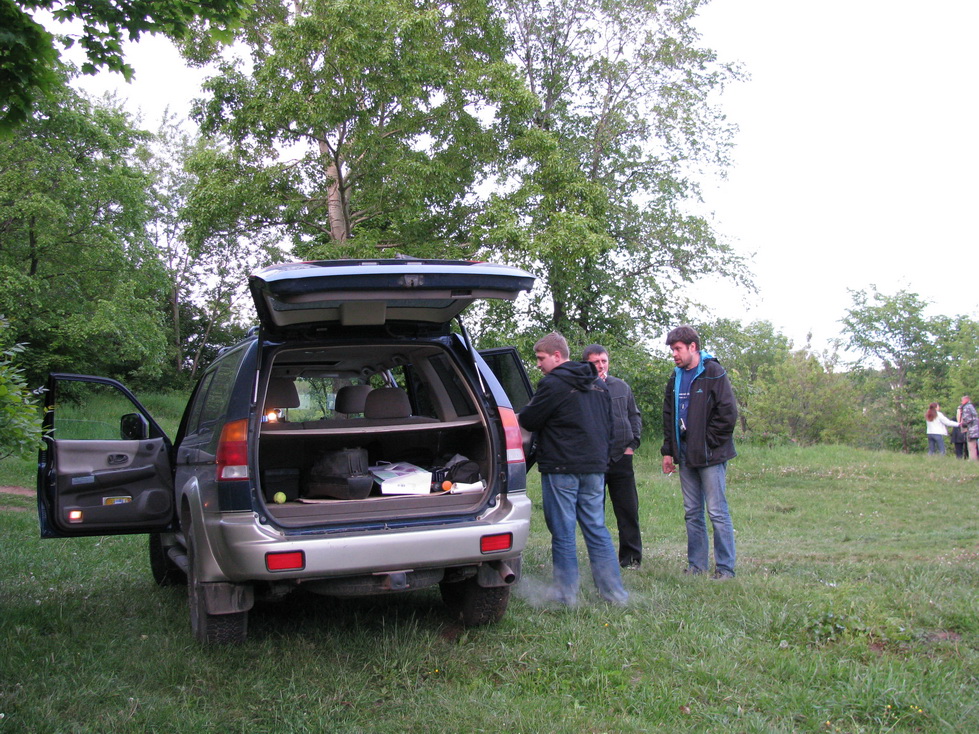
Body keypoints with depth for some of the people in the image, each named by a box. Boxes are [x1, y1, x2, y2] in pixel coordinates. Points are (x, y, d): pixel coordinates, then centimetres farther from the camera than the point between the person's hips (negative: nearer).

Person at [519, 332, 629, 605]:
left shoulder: (553, 384, -12)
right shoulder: (599, 385, 14)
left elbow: (528, 421, -9)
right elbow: (608, 426, 19)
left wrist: (527, 411, 13)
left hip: (561, 469, -7)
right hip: (595, 468, 7)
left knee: (563, 533, 2)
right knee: (596, 530, 11)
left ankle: (567, 594, 8)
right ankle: (614, 592, 12)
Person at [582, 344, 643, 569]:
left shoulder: (621, 386, 12)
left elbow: (634, 415, 18)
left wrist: (633, 444, 8)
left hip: (621, 458, 3)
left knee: (628, 509, 5)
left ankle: (631, 556, 13)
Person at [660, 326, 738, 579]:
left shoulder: (714, 374, -8)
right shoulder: (675, 379, 13)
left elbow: (728, 414, -12)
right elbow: (669, 416, 19)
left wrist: (708, 443, -11)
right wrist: (668, 451, 12)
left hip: (710, 455, -7)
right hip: (686, 456, 7)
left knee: (717, 512, -4)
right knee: (692, 513, 10)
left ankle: (725, 568, 3)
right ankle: (696, 565, 17)